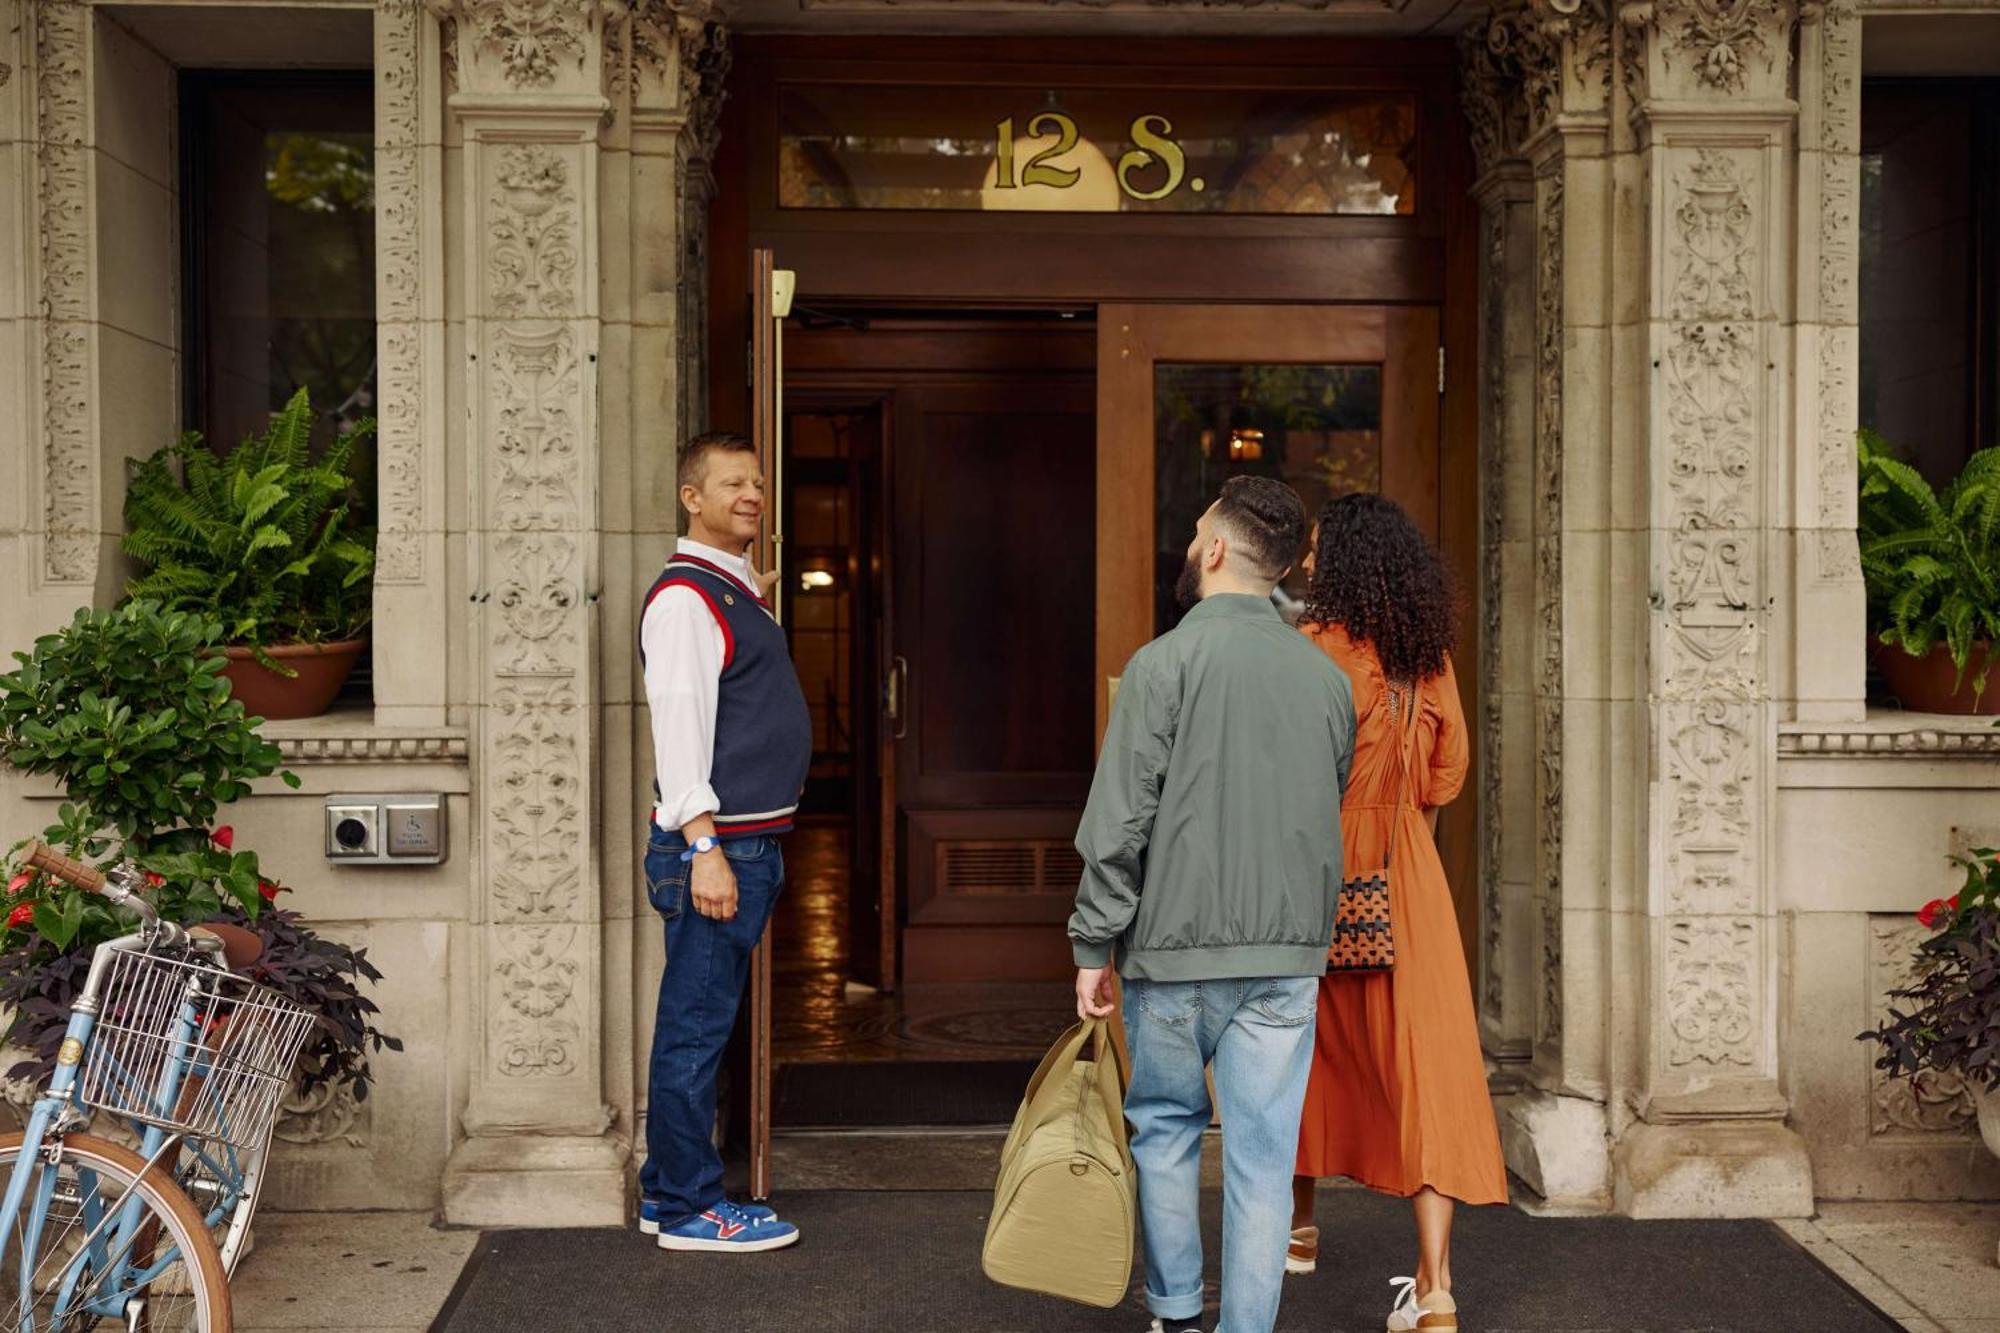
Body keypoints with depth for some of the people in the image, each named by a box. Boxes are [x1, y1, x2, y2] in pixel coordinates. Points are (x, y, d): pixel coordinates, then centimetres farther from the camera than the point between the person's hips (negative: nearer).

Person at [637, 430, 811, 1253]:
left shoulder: (738, 592, 19)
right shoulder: (684, 597, -12)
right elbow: (678, 724, -20)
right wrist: (704, 846, -23)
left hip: (749, 842, 10)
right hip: (714, 846, -10)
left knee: (699, 1027, 15)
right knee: (696, 1028, -3)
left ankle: (667, 1193, 23)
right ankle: (689, 1210, 4)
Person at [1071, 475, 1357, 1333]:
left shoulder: (1165, 662, -9)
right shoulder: (1326, 676, 6)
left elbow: (1119, 822, -11)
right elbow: (1333, 817, 13)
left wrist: (1092, 948, -5)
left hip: (1177, 947, -3)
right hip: (1289, 950, 3)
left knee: (1165, 1129, 16)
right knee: (1263, 1151, 5)